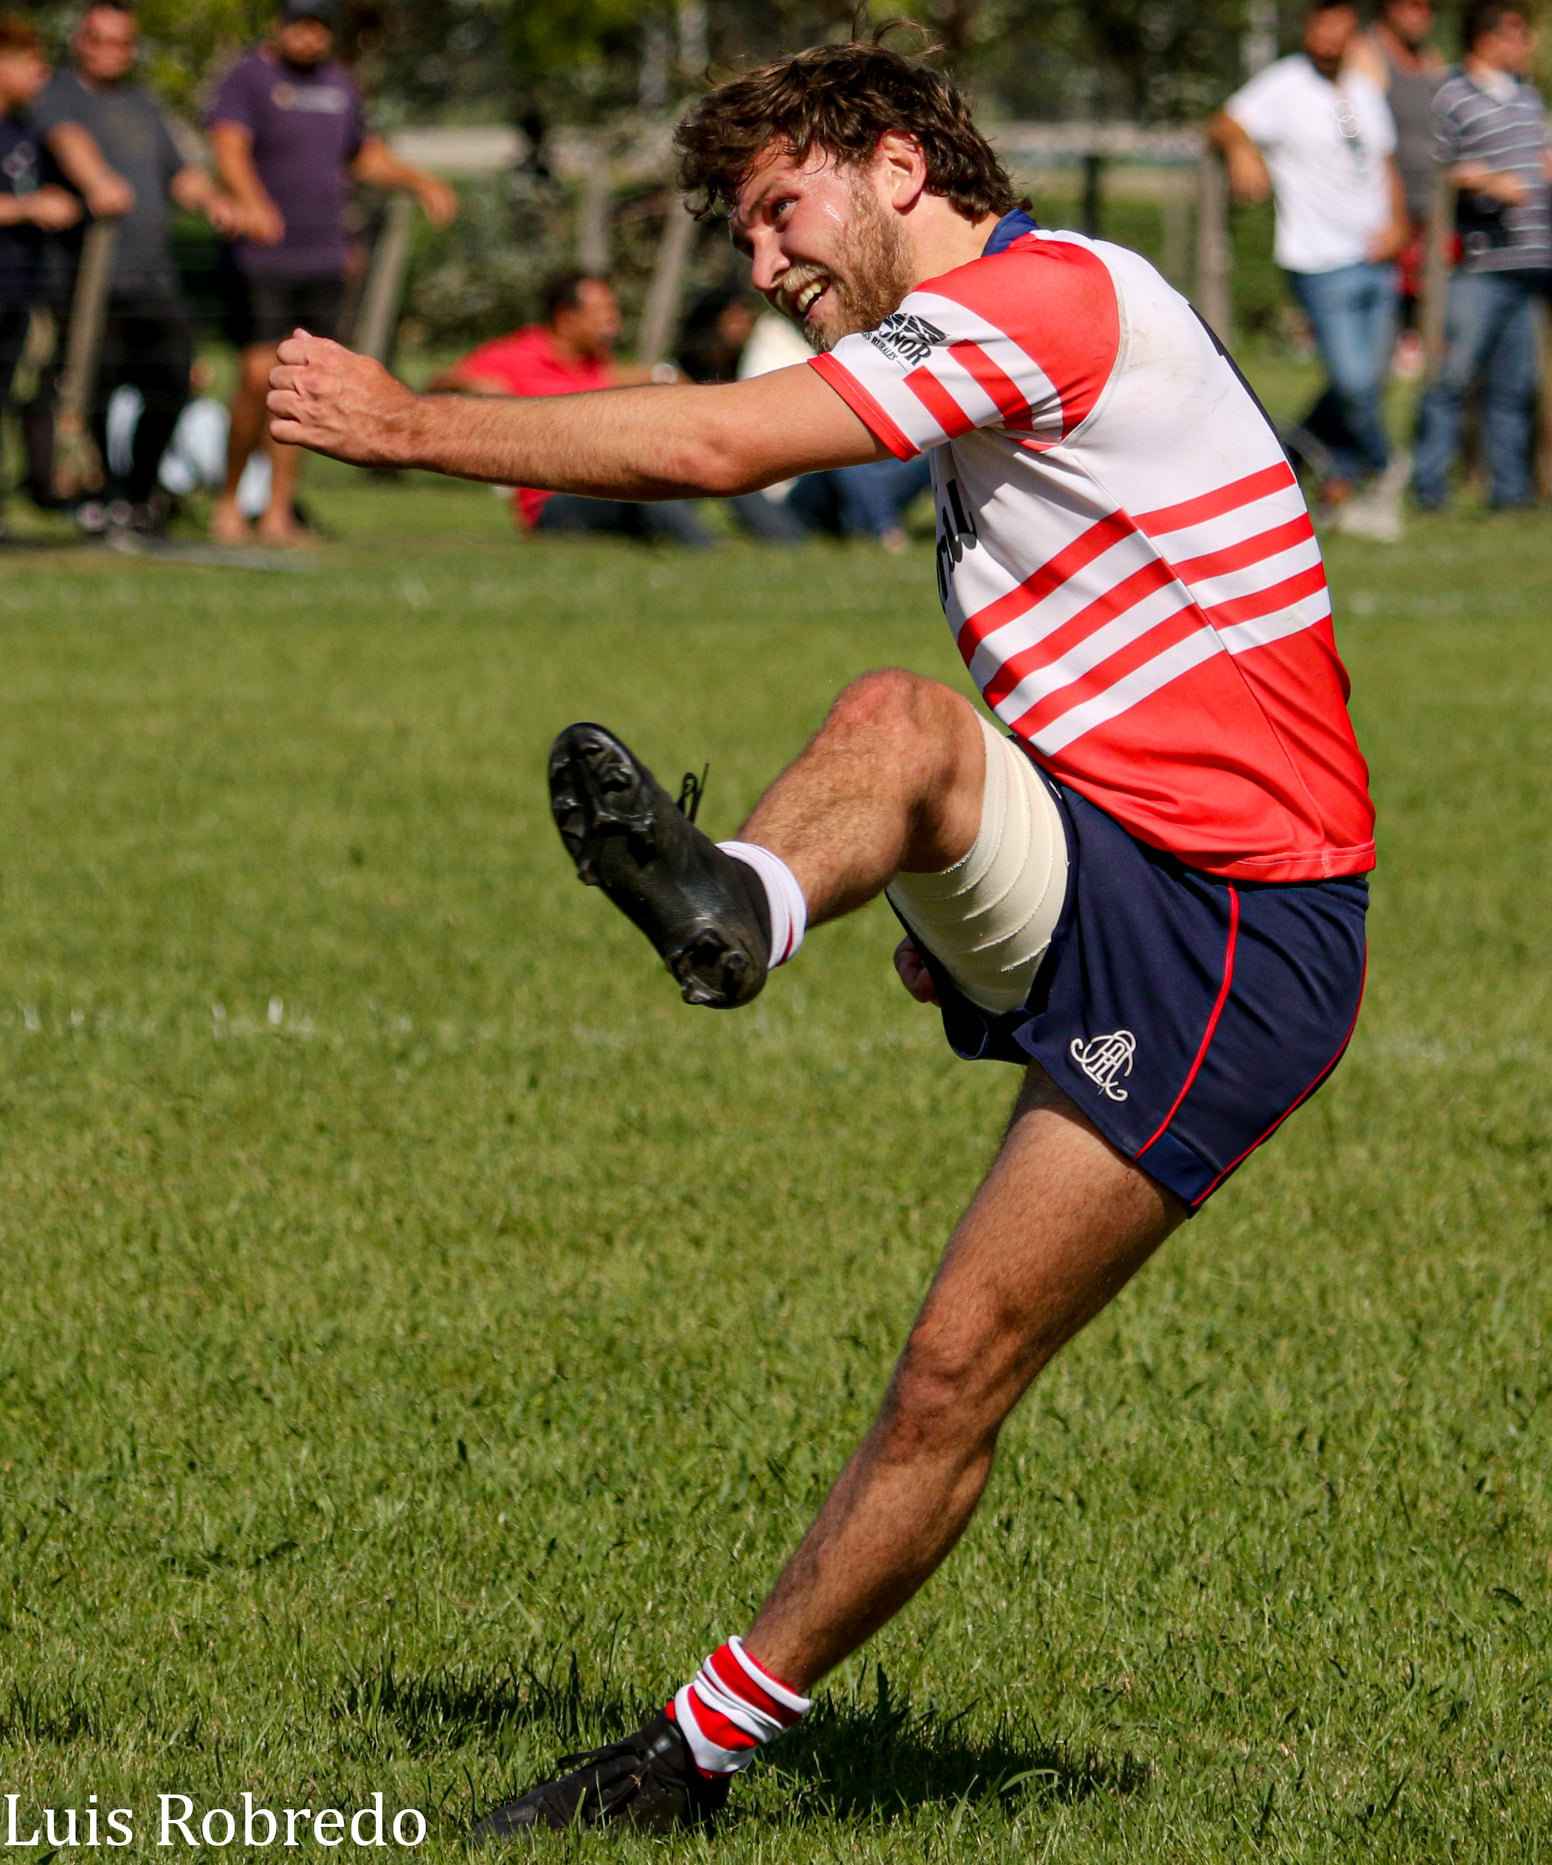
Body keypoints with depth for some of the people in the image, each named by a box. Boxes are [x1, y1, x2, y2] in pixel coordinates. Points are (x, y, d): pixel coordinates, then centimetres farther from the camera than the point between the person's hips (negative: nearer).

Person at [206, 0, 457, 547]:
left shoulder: (339, 85, 16)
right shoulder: (249, 78, -4)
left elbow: (364, 155, 32)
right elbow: (229, 147, -20)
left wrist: (421, 182, 19)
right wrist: (252, 203, -38)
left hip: (324, 259, 6)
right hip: (262, 257, -6)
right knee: (260, 376, -13)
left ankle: (278, 512, 7)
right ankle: (228, 500, 2)